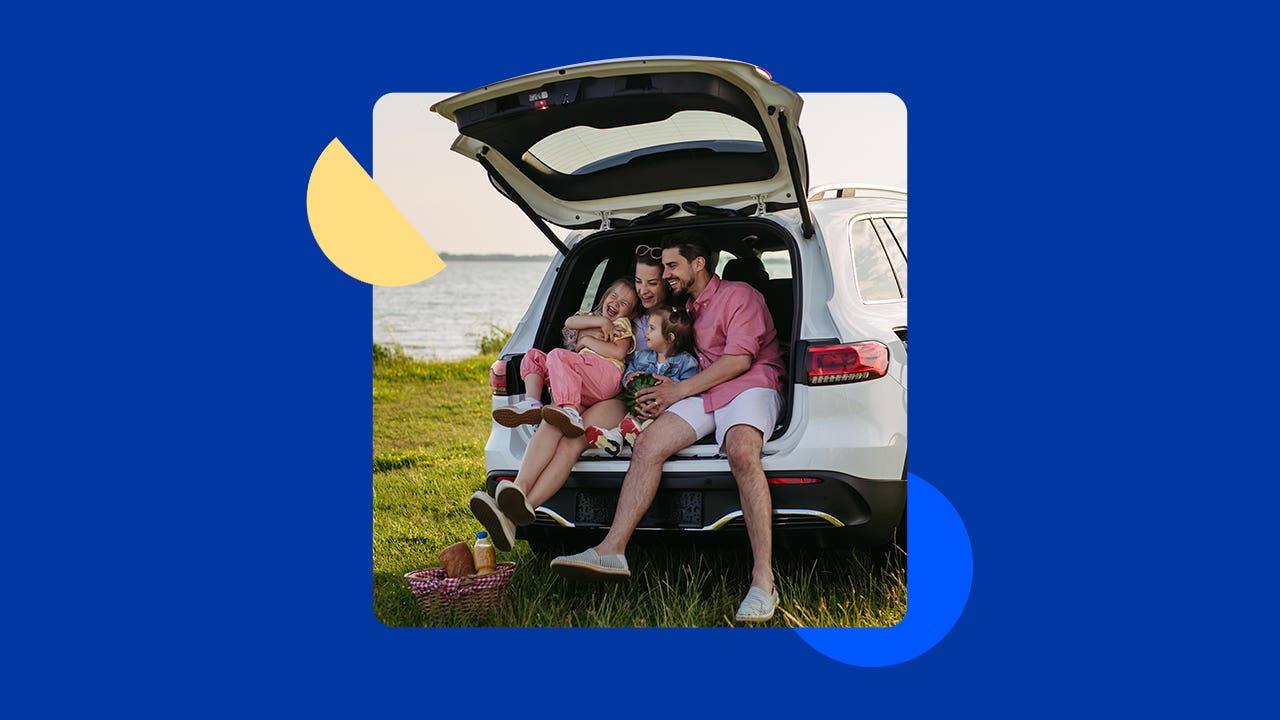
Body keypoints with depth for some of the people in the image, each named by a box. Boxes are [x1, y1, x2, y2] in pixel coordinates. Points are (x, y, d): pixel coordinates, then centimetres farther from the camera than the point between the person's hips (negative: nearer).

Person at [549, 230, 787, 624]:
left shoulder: (739, 295, 1)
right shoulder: (687, 307, 26)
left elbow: (740, 359, -10)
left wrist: (679, 390, -9)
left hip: (750, 385, -7)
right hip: (704, 394, 7)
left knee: (741, 450, -37)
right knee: (648, 444, -17)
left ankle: (763, 579, -44)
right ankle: (612, 550, -25)